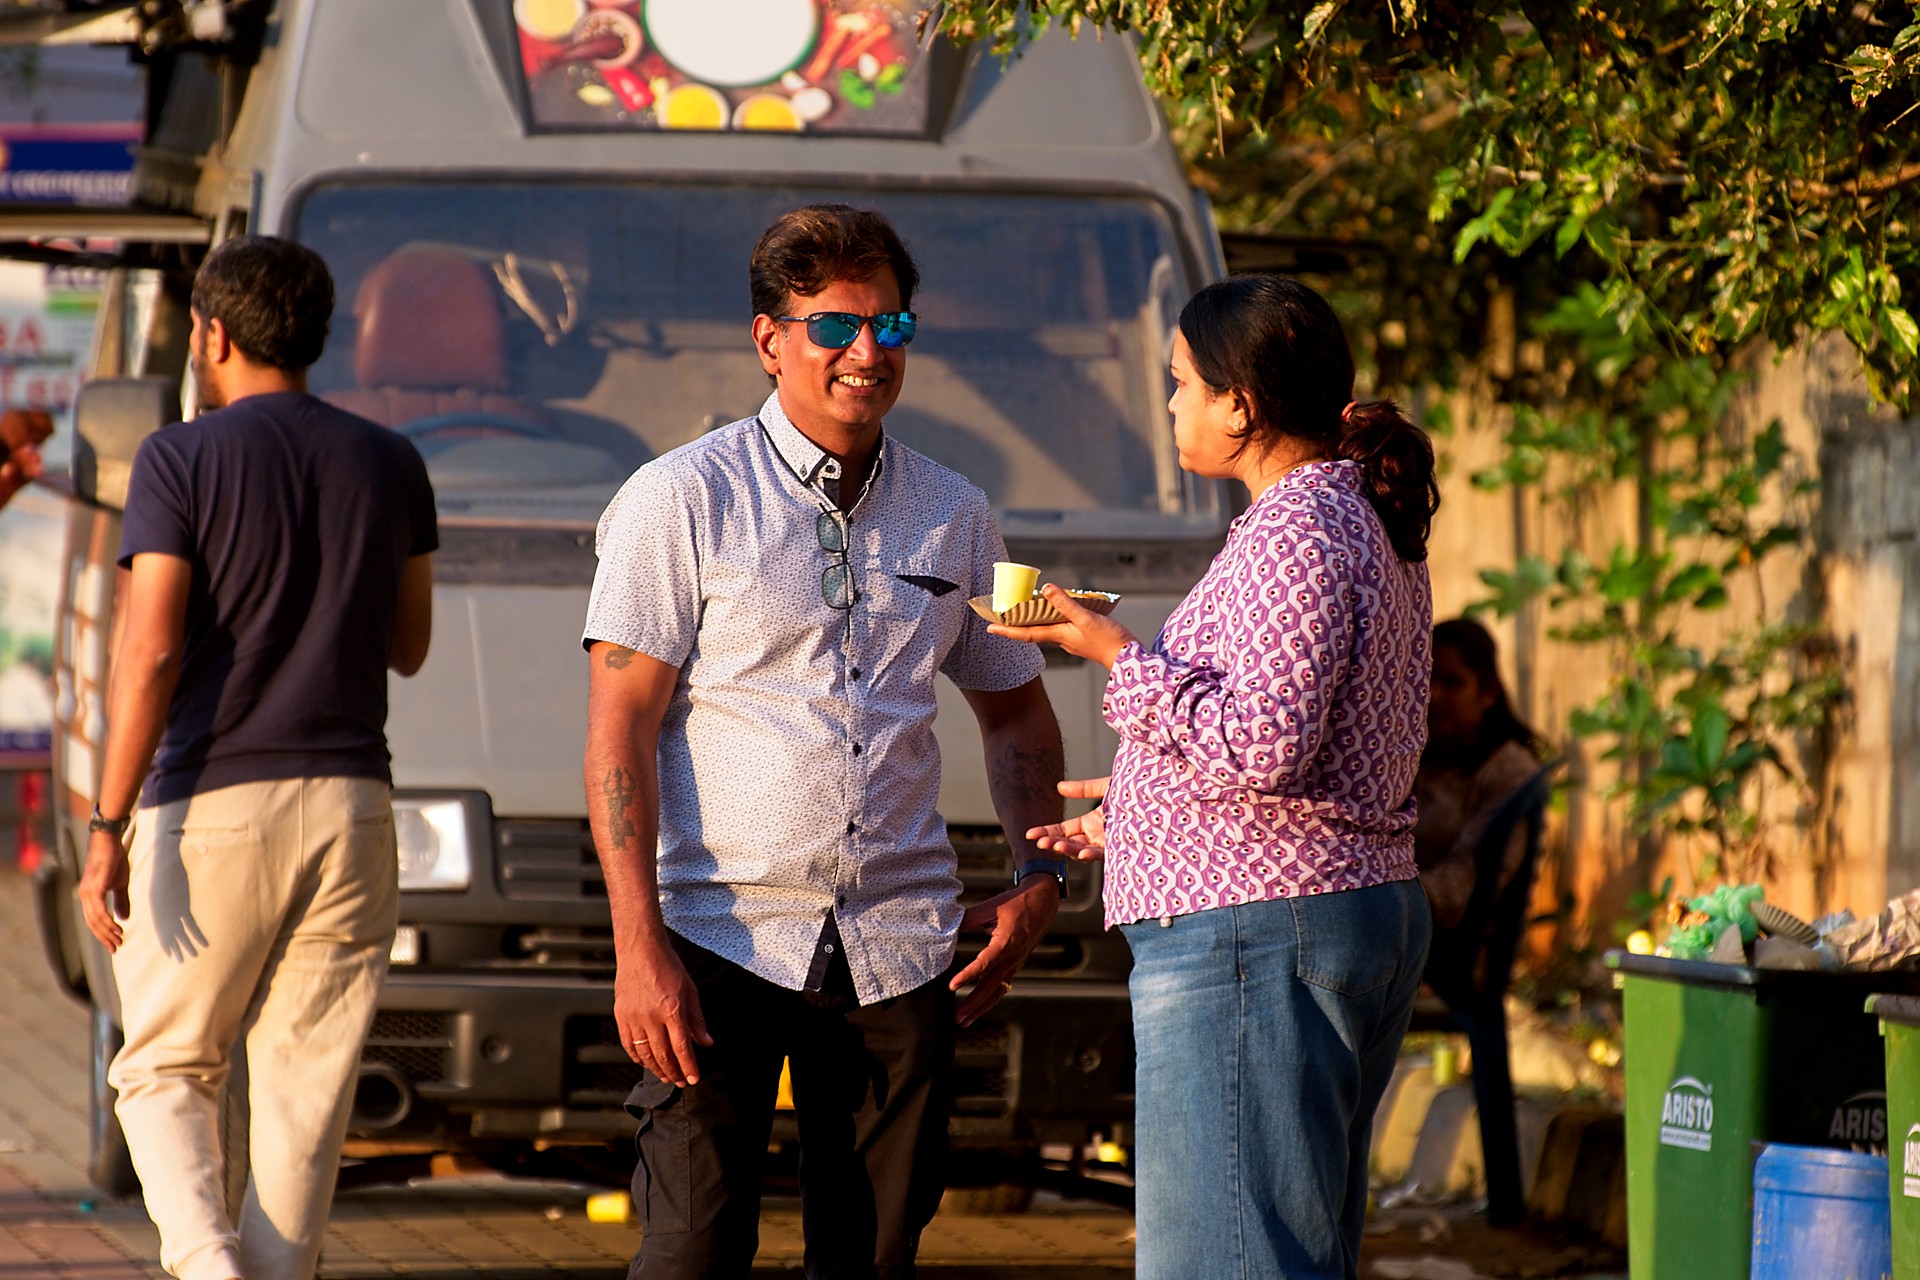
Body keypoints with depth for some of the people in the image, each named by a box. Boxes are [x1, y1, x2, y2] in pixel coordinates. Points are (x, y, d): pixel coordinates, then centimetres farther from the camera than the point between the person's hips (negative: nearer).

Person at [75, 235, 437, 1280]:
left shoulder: (182, 462, -6)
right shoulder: (390, 466, 7)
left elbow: (147, 654, -13)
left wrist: (107, 828, -13)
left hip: (212, 804, -3)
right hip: (348, 803, 4)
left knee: (164, 1071, 8)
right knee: (304, 1090, 7)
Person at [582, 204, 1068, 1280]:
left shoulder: (956, 518, 12)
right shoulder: (682, 501, -2)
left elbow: (1016, 709, 25)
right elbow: (621, 729, -6)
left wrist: (1040, 878, 9)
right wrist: (637, 947, -15)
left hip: (900, 946, 4)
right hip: (722, 937, -4)